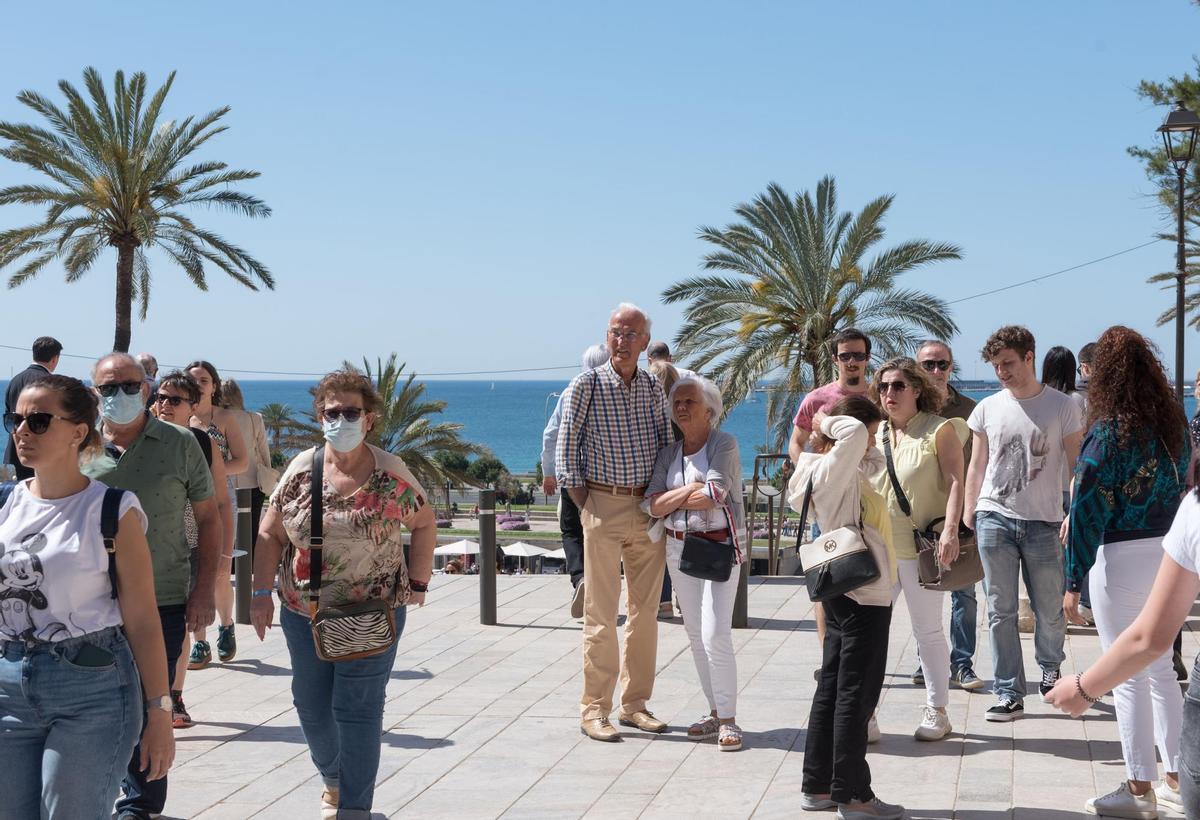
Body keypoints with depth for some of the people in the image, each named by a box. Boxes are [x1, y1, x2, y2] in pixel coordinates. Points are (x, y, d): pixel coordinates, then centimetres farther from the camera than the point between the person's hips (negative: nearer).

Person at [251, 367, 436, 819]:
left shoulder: (390, 474, -7)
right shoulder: (302, 469, -1)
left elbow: (424, 523, 5)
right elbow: (270, 534, 3)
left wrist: (417, 583, 0)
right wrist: (262, 591, -5)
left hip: (373, 613, -3)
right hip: (304, 613, 3)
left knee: (358, 709, -7)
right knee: (311, 706, 12)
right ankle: (334, 780, 37)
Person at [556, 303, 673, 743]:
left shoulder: (653, 388, 8)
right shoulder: (587, 384, -4)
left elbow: (666, 445, 15)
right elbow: (566, 450, -3)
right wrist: (586, 507, -5)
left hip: (650, 508, 4)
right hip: (604, 506, -4)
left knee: (645, 610, 8)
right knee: (601, 613, -3)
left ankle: (634, 703, 17)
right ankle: (594, 709, 3)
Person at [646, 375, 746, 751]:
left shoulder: (723, 444, -5)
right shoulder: (669, 452, 11)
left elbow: (715, 494, -19)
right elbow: (654, 505, 0)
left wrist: (672, 500, -6)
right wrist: (692, 489, -11)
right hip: (679, 547, 6)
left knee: (715, 635, -13)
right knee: (696, 635, 8)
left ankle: (728, 719, -7)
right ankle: (715, 711, 17)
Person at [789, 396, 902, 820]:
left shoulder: (848, 472, 11)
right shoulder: (833, 472, -18)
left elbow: (873, 460, 29)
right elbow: (854, 433, -36)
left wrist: (825, 426, 14)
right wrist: (827, 421, -15)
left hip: (846, 594, 10)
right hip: (864, 597, -10)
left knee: (832, 690, 13)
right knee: (855, 695, -3)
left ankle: (817, 786, 19)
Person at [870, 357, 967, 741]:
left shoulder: (939, 430, -3)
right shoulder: (875, 434, 13)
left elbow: (955, 481, -11)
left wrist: (949, 530, -23)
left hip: (921, 547, -5)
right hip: (877, 547, 5)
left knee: (927, 630, 5)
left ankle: (937, 712, 16)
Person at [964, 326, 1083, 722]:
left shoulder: (1062, 407, -1)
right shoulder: (987, 408, 7)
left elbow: (1077, 466, 1)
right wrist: (967, 516, 9)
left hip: (1043, 522, -2)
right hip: (995, 519, 2)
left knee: (1049, 611, 6)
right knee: (1000, 612, 1)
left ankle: (1050, 666, 35)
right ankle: (1009, 694, 6)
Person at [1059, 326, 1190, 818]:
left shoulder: (1108, 432, -15)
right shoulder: (1175, 423, 4)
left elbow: (1086, 511, -14)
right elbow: (1181, 489, 12)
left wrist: (1074, 581, -9)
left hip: (1121, 559, -6)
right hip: (1169, 553, 6)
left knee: (1128, 676, 2)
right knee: (1161, 667, 16)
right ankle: (1176, 780, 22)